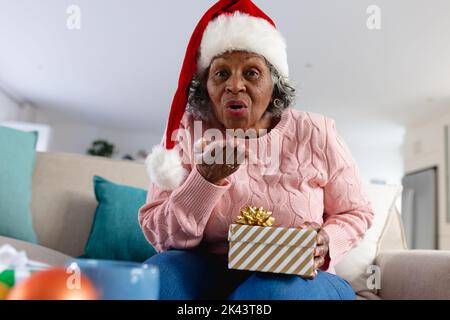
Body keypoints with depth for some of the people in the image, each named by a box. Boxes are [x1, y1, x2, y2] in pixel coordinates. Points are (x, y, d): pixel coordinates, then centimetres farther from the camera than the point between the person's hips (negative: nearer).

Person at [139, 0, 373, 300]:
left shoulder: (316, 133, -5)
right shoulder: (186, 132, -4)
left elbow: (356, 212, 8)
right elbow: (160, 236, -8)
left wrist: (326, 243, -15)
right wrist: (207, 179, -24)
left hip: (297, 276, -1)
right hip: (209, 273, 2)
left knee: (274, 292, -34)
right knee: (158, 276, -28)